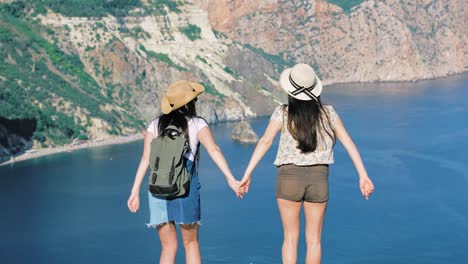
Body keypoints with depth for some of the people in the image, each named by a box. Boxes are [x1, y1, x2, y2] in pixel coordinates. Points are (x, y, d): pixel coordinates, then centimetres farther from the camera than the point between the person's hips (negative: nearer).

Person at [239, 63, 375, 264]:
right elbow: (348, 143, 2)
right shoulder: (328, 112, 5)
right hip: (319, 177, 1)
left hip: (289, 176, -1)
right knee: (314, 240, 11)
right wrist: (363, 175, 4)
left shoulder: (283, 113, -2)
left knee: (290, 238, 10)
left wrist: (247, 174, -12)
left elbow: (265, 142, -11)